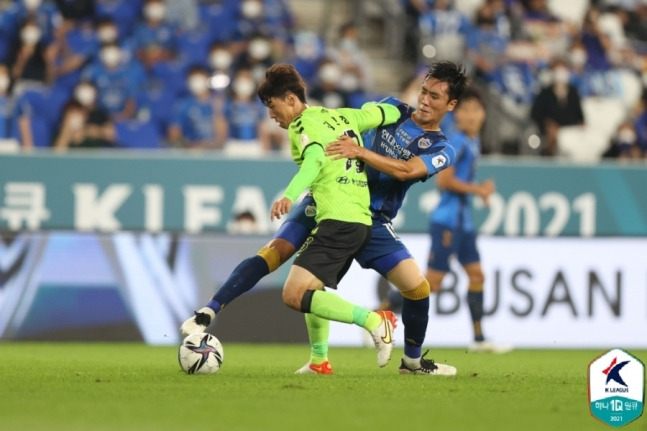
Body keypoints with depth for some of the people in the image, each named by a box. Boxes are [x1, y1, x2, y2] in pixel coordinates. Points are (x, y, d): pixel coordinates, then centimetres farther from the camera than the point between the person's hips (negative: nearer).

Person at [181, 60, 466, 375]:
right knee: (274, 252, -19)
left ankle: (413, 361, 18)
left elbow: (406, 170, -20)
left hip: (370, 221, 0)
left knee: (418, 288, -8)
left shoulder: (441, 150, -1)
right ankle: (207, 313, -21)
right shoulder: (391, 109, 7)